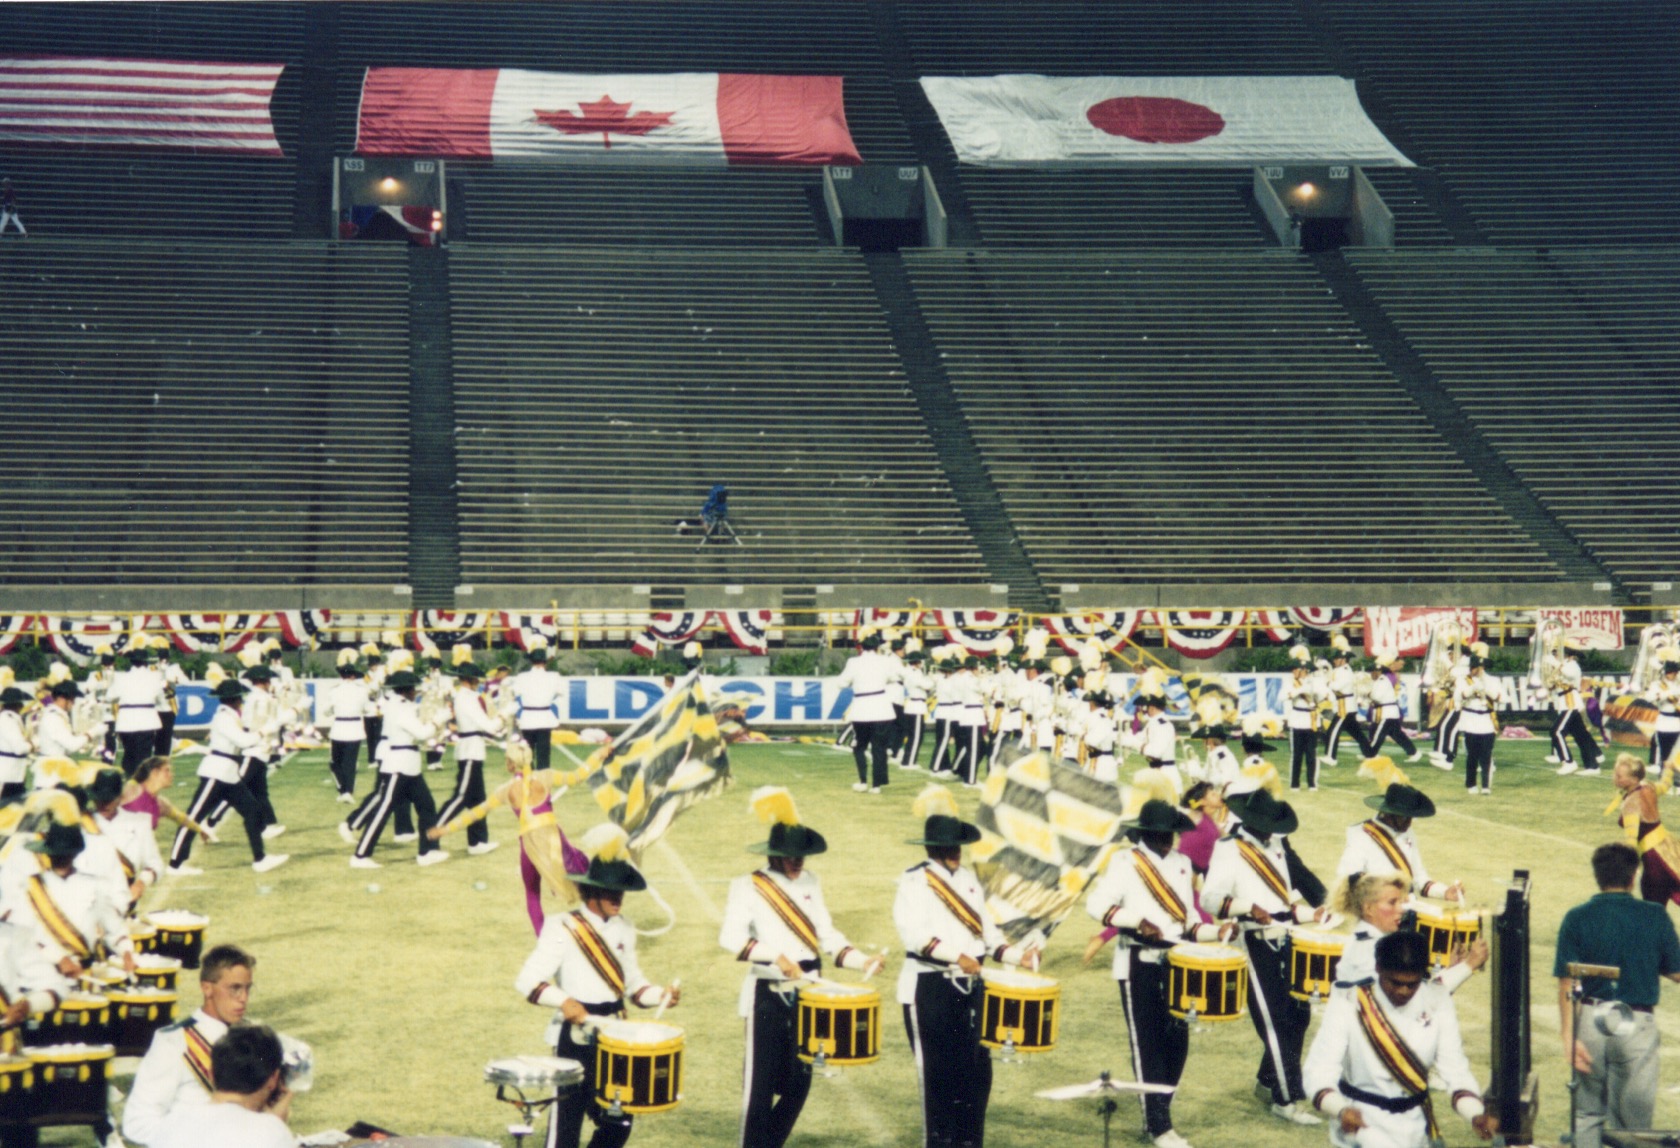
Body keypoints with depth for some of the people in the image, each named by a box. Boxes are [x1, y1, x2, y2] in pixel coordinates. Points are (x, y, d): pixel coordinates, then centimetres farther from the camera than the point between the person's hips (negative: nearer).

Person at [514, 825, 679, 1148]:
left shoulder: (622, 931, 10)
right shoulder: (563, 929, -11)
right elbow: (527, 981, -18)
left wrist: (661, 995, -3)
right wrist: (564, 1001, -34)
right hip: (577, 1039, -7)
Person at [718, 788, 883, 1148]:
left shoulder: (810, 883, 11)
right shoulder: (748, 887, -7)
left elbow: (828, 935, 12)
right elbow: (730, 936, -21)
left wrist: (862, 960, -3)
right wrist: (775, 956, -31)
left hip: (807, 996, 6)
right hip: (768, 997, -6)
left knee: (799, 1084, 9)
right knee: (762, 1085, -3)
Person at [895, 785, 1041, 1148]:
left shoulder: (968, 878, 14)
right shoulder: (914, 882, -8)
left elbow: (986, 929, 15)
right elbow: (915, 933, -22)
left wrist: (1016, 955, 1)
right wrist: (956, 956, -32)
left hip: (970, 986, 6)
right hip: (929, 988, -6)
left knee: (977, 1070, 6)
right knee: (938, 1073, -1)